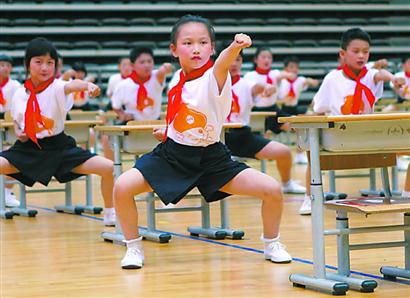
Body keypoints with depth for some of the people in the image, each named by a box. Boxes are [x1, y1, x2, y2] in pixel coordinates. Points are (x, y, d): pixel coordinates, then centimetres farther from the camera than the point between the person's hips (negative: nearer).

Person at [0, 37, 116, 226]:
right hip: (28, 148, 2)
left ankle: (110, 214, 9)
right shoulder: (20, 94, 0)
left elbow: (72, 85, -37)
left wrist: (87, 85, -60)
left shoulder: (57, 87, -11)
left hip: (58, 146, -2)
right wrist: (19, 133, -7)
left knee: (107, 168, -14)